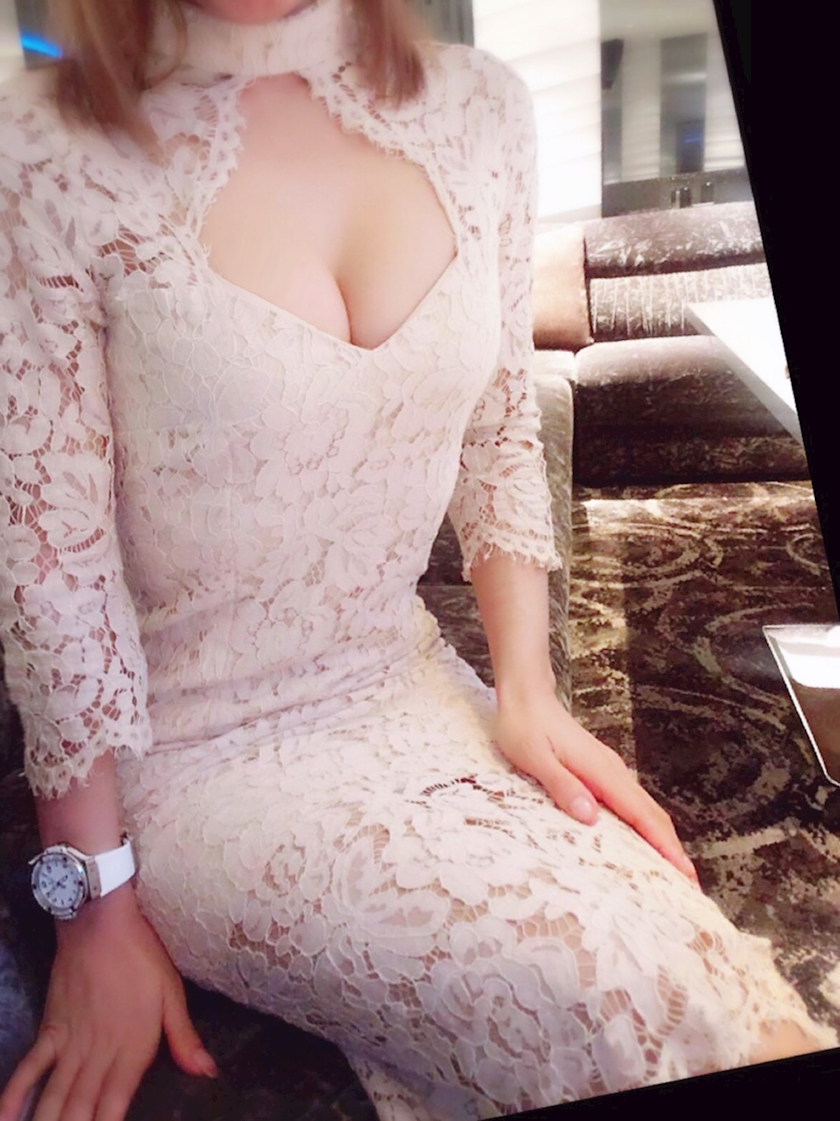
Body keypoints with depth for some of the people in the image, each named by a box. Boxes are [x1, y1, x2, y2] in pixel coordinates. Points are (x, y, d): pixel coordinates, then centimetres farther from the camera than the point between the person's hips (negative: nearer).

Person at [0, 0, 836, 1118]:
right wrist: (99, 907, -6)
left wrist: (528, 690, -1)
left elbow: (500, 432, 7)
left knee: (697, 960, -16)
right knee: (625, 987, -19)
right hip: (201, 753, -3)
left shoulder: (480, 108, 2)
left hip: (411, 688, 4)